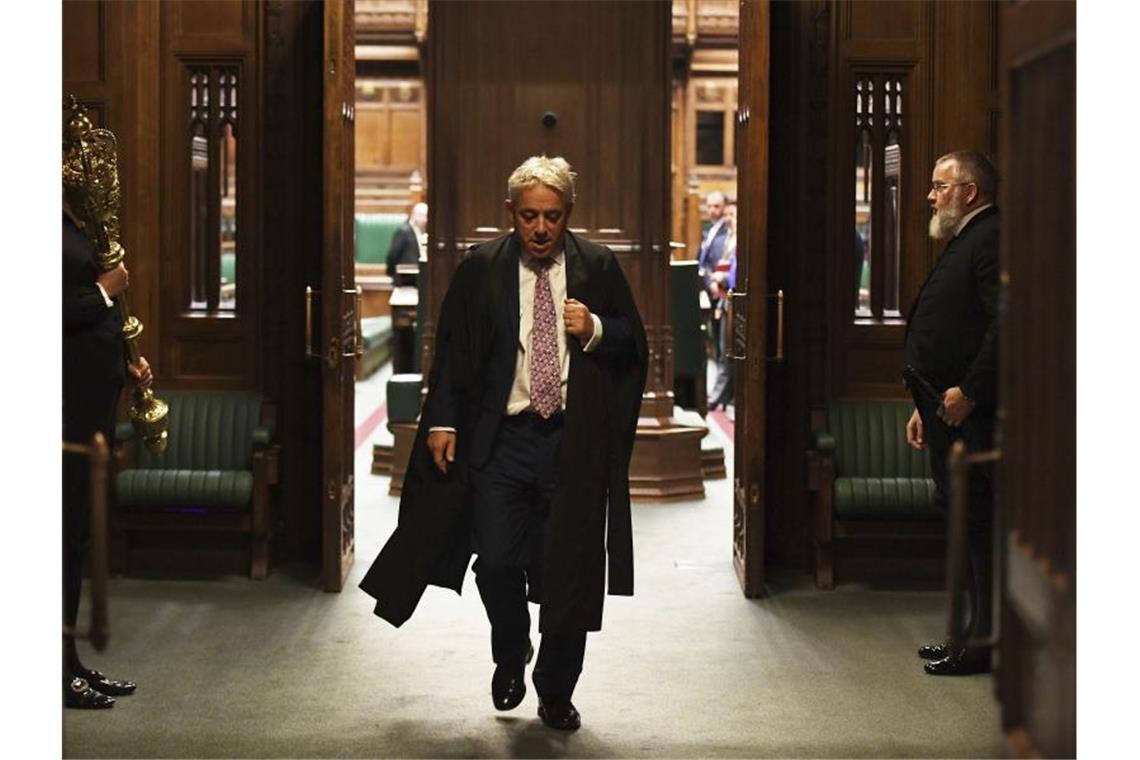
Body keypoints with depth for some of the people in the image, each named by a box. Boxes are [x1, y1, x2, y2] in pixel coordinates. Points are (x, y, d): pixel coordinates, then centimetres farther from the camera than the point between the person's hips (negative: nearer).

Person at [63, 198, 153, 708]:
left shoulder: (76, 226, 15)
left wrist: (125, 366, 12)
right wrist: (104, 292, -13)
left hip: (92, 404, 9)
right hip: (69, 408, -9)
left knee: (78, 534, 13)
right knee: (65, 533, -3)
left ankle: (71, 663, 21)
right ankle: (59, 672, 5)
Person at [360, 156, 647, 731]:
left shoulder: (598, 268, 3)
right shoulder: (479, 270, 3)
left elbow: (634, 345, 9)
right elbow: (452, 351, 6)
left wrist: (596, 330, -11)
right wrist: (443, 422, -2)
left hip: (573, 442, 0)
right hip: (501, 440, 0)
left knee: (569, 572, 4)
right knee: (496, 561, -6)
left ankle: (555, 693, 23)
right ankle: (510, 658, 26)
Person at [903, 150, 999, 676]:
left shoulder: (991, 240, -12)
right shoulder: (963, 243, 22)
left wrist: (968, 391, -23)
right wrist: (924, 405, 21)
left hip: (973, 415, -11)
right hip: (949, 414, 11)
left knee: (980, 524, -6)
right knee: (966, 521, 14)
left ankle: (985, 642, -1)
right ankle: (977, 633, 21)